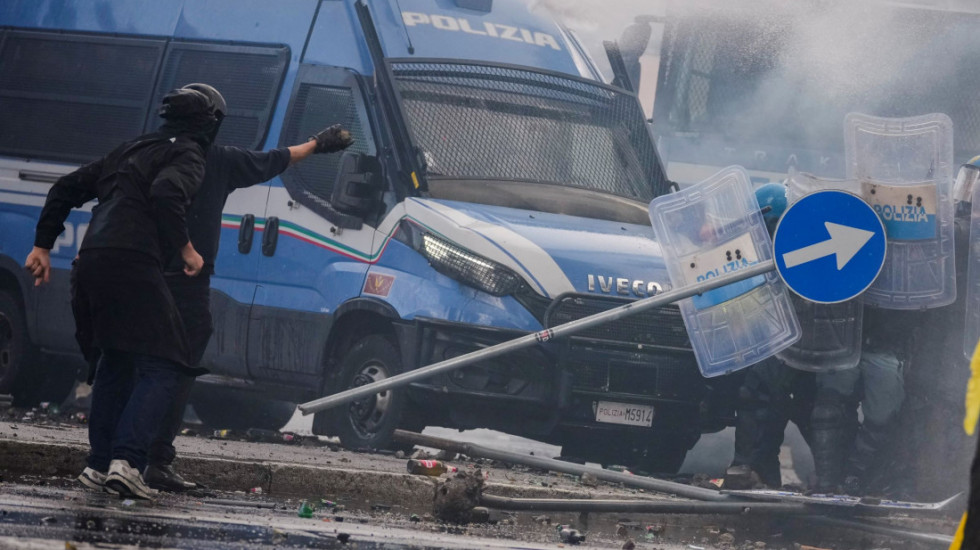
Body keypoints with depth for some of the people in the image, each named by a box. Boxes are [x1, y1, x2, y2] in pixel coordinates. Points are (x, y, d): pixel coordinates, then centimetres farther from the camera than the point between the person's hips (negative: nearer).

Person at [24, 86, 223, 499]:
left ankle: (99, 464, 16)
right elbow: (166, 193, -19)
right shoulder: (187, 157, 4)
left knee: (115, 364, 20)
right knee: (161, 367, -6)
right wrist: (185, 249, -10)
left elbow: (65, 189, 29)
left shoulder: (131, 151, 29)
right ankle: (127, 460, -23)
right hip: (133, 264, -8)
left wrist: (43, 245, 30)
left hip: (91, 264, 8)